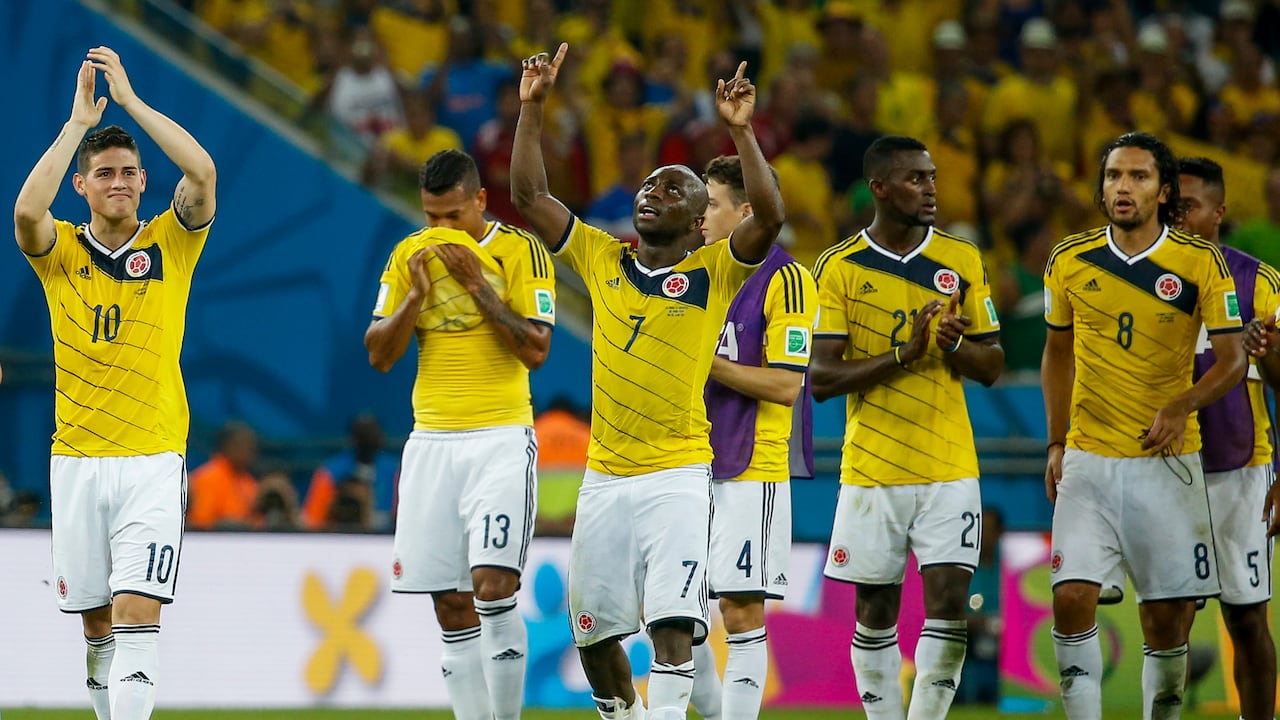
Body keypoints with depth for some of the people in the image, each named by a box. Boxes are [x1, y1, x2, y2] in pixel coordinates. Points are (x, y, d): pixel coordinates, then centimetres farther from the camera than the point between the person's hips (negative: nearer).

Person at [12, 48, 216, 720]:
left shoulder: (170, 243, 3)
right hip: (76, 458, 2)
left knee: (136, 613, -14)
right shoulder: (60, 250, 4)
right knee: (96, 622, 8)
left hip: (153, 457, -2)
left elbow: (202, 174, -14)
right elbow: (27, 211, -18)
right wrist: (79, 120, -16)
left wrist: (129, 98, -12)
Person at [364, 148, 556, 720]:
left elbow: (536, 351, -10)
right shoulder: (410, 256, 9)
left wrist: (478, 285, -14)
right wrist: (417, 294, -9)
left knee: (492, 584, -18)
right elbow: (379, 355, 6)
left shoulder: (520, 251, -3)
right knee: (451, 607, 1)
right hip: (432, 441, 4)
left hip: (501, 439, -4)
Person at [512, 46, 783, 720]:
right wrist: (532, 108, 1)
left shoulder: (713, 272, 0)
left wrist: (740, 131, -22)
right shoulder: (603, 259, 10)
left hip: (677, 478, -4)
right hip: (603, 480, 4)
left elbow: (769, 216, -16)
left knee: (672, 626, -16)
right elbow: (529, 195, 9)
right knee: (593, 630, 10)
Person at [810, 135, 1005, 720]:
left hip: (950, 467, 1)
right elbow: (822, 379, -7)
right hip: (871, 468, -1)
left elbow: (992, 365, 8)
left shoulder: (961, 261, 5)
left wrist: (954, 345, -14)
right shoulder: (840, 268, -2)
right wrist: (903, 353, -17)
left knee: (948, 601, -9)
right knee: (875, 613, 5)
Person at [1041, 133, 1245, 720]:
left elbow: (1231, 360, -1)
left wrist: (1183, 406, -19)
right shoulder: (1070, 261, 3)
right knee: (1071, 598, -13)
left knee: (1167, 620, 1)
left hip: (1167, 461, -1)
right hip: (1088, 461, 1)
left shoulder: (1201, 264, -4)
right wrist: (1056, 443, 12)